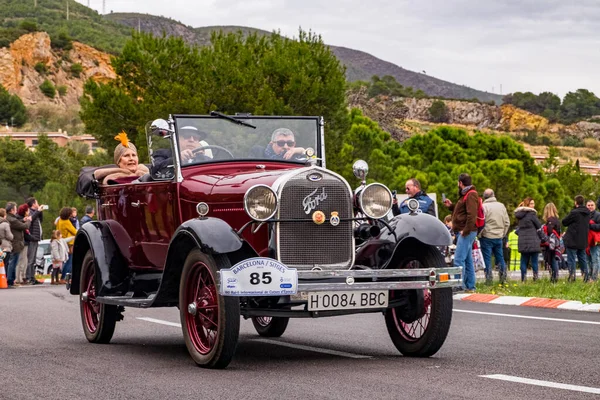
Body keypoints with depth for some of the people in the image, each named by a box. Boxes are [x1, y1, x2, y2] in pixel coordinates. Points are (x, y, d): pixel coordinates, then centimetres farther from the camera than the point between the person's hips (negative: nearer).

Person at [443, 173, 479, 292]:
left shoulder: (471, 195, -12)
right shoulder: (466, 195, 21)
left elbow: (472, 215, -22)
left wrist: (465, 230, -23)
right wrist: (451, 206, 24)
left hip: (466, 232, -11)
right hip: (464, 232, 11)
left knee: (459, 260, -14)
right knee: (468, 260, 12)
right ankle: (470, 286, 15)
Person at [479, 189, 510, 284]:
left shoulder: (484, 206, -11)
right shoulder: (501, 206, 7)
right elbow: (507, 222, 11)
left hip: (487, 237, -5)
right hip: (499, 237, 5)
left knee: (487, 258, 1)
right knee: (500, 257, 13)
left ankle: (488, 279, 0)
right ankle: (503, 277, 11)